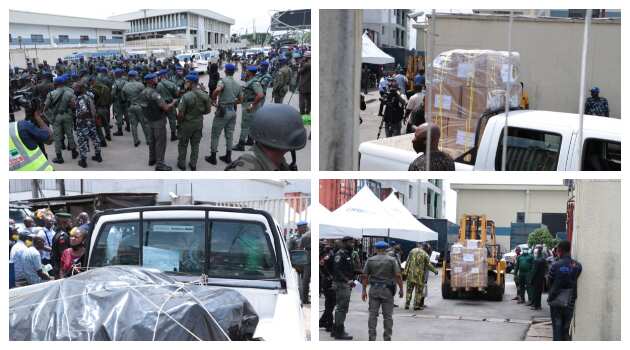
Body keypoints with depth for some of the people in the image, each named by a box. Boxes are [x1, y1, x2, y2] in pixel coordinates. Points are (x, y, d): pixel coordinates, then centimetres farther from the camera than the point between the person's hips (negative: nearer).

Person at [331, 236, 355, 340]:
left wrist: (351, 280, 12)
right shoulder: (340, 254, -13)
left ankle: (336, 330, 22)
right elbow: (337, 270, -22)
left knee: (341, 308, 15)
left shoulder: (348, 254, 18)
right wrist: (347, 280, -26)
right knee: (341, 308, -9)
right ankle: (339, 332, -8)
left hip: (347, 284, 10)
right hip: (341, 284, -10)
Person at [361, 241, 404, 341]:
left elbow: (365, 276, 1)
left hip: (374, 289, 2)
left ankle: (372, 338, 5)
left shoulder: (370, 260, 2)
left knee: (373, 315, 6)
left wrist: (364, 290, 7)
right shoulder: (392, 260, -3)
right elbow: (398, 275, -9)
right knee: (388, 316, 6)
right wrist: (401, 289, -1)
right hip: (387, 290, -2)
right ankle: (387, 338, 8)